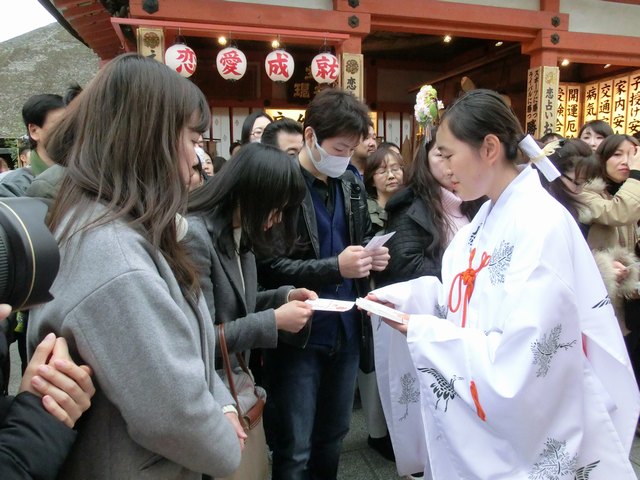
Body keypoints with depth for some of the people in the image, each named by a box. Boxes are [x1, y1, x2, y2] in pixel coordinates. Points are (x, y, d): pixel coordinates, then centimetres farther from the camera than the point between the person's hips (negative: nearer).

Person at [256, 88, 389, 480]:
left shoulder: (351, 184, 6)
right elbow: (267, 267, -19)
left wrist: (371, 255, -2)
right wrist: (336, 267, -25)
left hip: (346, 331, 6)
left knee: (333, 436, 22)